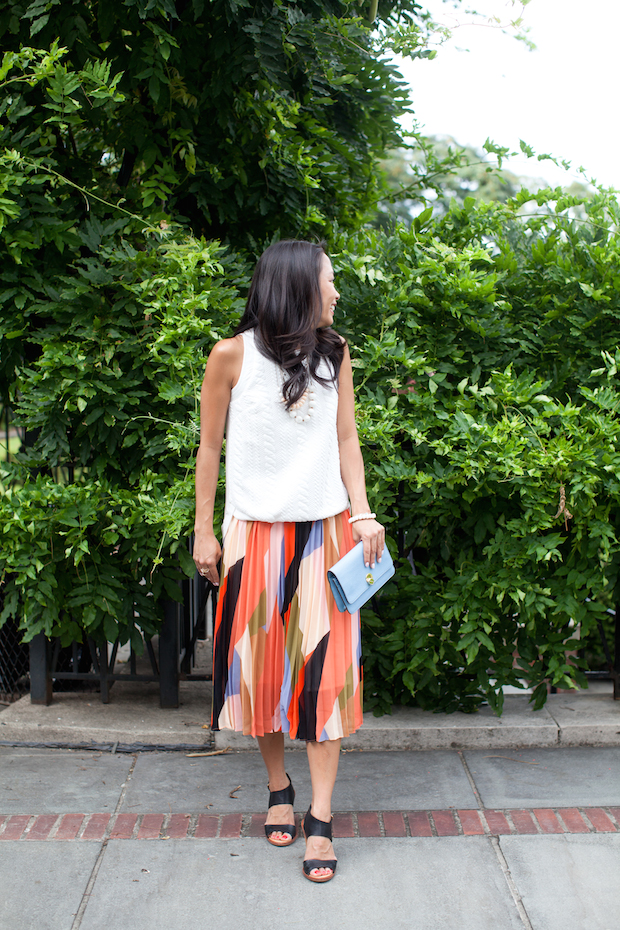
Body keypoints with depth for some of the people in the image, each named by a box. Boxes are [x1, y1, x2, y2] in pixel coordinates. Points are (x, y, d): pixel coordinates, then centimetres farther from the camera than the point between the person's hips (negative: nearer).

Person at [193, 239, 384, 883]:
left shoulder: (335, 354, 7)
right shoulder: (233, 356, -4)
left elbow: (346, 439, 10)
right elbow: (210, 446, 2)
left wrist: (363, 514, -2)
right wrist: (203, 532, 1)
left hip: (326, 530, 2)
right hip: (255, 533, -2)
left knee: (326, 666, -3)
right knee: (259, 661, 6)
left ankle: (320, 819, 3)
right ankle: (278, 789, 28)